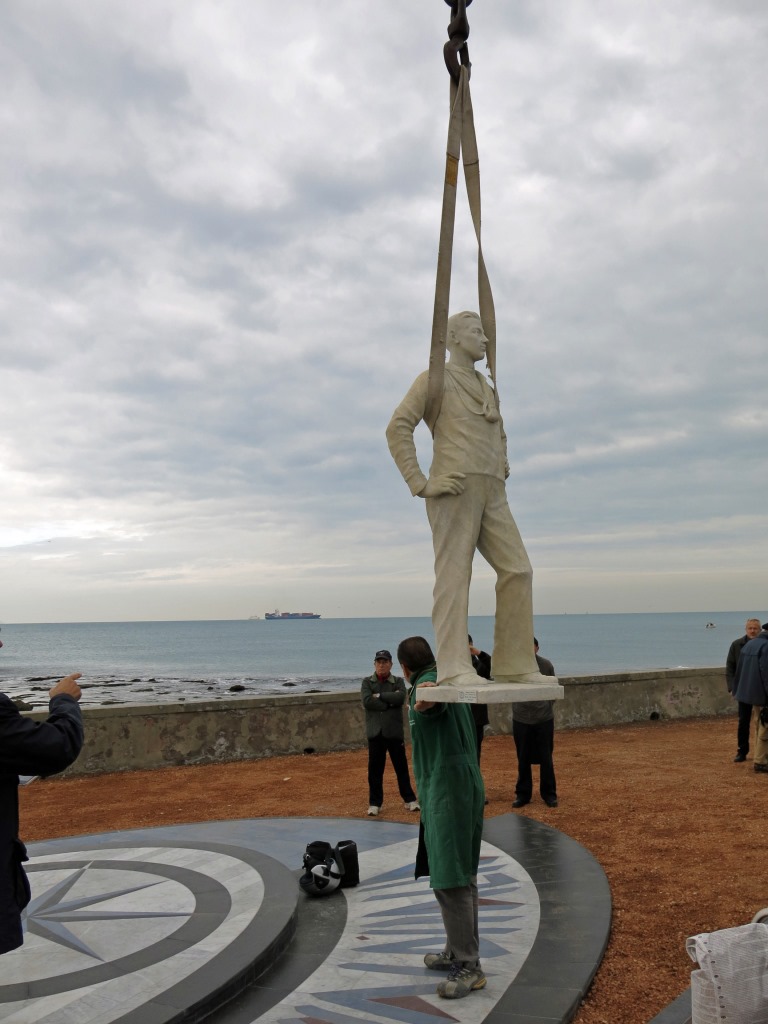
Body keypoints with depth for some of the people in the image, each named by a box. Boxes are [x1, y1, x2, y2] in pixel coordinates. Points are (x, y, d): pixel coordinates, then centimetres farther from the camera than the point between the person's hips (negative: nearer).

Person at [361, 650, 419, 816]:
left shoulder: (398, 681, 5)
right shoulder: (367, 682, 5)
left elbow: (400, 698, -15)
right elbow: (367, 701, -12)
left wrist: (379, 695, -12)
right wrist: (389, 701, -12)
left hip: (394, 731, 0)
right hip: (375, 732, 0)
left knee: (401, 766, 7)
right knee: (375, 769, 4)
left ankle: (409, 800, 19)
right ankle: (375, 803, 15)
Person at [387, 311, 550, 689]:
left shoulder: (486, 389, 27)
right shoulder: (434, 379, 5)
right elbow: (398, 429, -6)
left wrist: (501, 473, 25)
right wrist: (418, 483, -13)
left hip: (490, 495, 7)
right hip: (453, 489, -7)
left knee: (517, 572, -2)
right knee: (454, 575, -11)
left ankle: (513, 663, 2)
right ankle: (453, 667, -11)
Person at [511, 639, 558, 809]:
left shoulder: (546, 665, -6)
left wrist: (548, 706, 9)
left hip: (544, 719, 0)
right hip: (521, 719, 0)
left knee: (546, 759, 8)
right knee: (523, 760, 10)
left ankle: (549, 794, 20)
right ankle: (522, 794, 22)